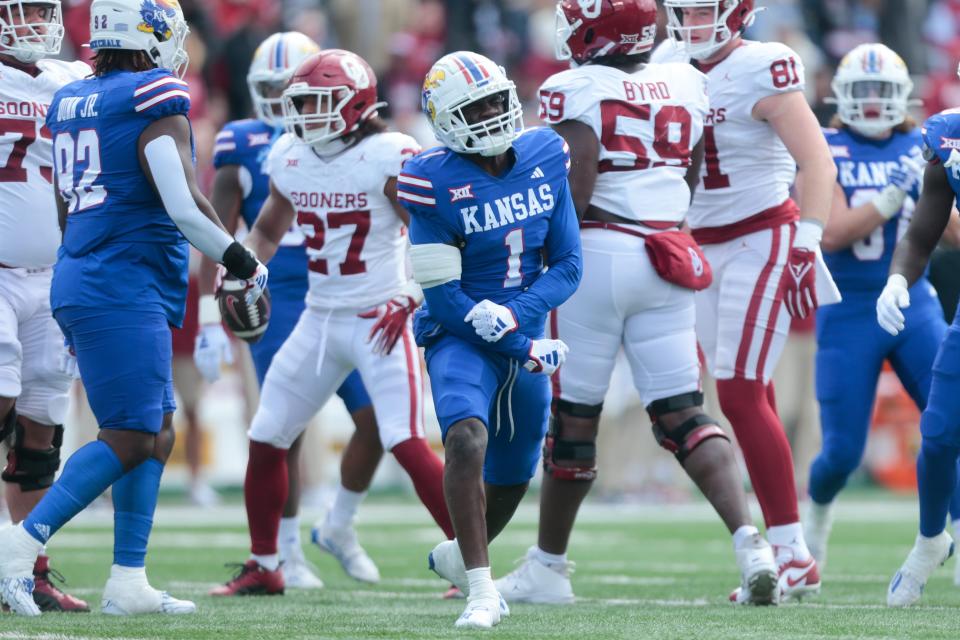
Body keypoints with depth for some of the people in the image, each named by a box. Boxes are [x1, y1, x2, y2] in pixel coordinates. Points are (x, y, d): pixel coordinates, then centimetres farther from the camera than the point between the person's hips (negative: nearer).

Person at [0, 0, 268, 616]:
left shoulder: (71, 103, 14)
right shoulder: (155, 99, -11)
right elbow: (184, 205, -17)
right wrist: (241, 260, -3)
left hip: (80, 282, 9)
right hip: (125, 293, -9)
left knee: (157, 432, 12)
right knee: (129, 439, -7)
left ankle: (128, 581, 9)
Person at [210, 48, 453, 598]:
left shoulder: (388, 159, -15)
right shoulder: (289, 158, 5)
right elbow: (268, 230, 22)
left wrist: (412, 298, -23)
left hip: (380, 320, -7)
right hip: (319, 319, 7)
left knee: (406, 444, -18)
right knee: (266, 440, 7)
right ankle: (263, 567, 23)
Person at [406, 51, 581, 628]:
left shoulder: (545, 159, -3)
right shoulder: (436, 184, -17)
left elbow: (568, 265, -1)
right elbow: (443, 296, -16)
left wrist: (516, 313, -19)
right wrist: (526, 351, -20)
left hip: (525, 336, 5)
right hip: (461, 339, -5)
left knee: (514, 475, 17)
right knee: (467, 438, -32)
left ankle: (458, 556, 46)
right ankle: (481, 588, -26)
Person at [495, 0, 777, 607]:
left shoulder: (576, 90, -8)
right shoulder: (685, 86, 8)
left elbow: (576, 181, -16)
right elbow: (692, 181, 14)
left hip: (595, 254, -4)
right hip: (666, 256, 5)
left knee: (575, 417, 5)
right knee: (683, 413, 6)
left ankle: (548, 566, 17)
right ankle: (748, 539, -13)